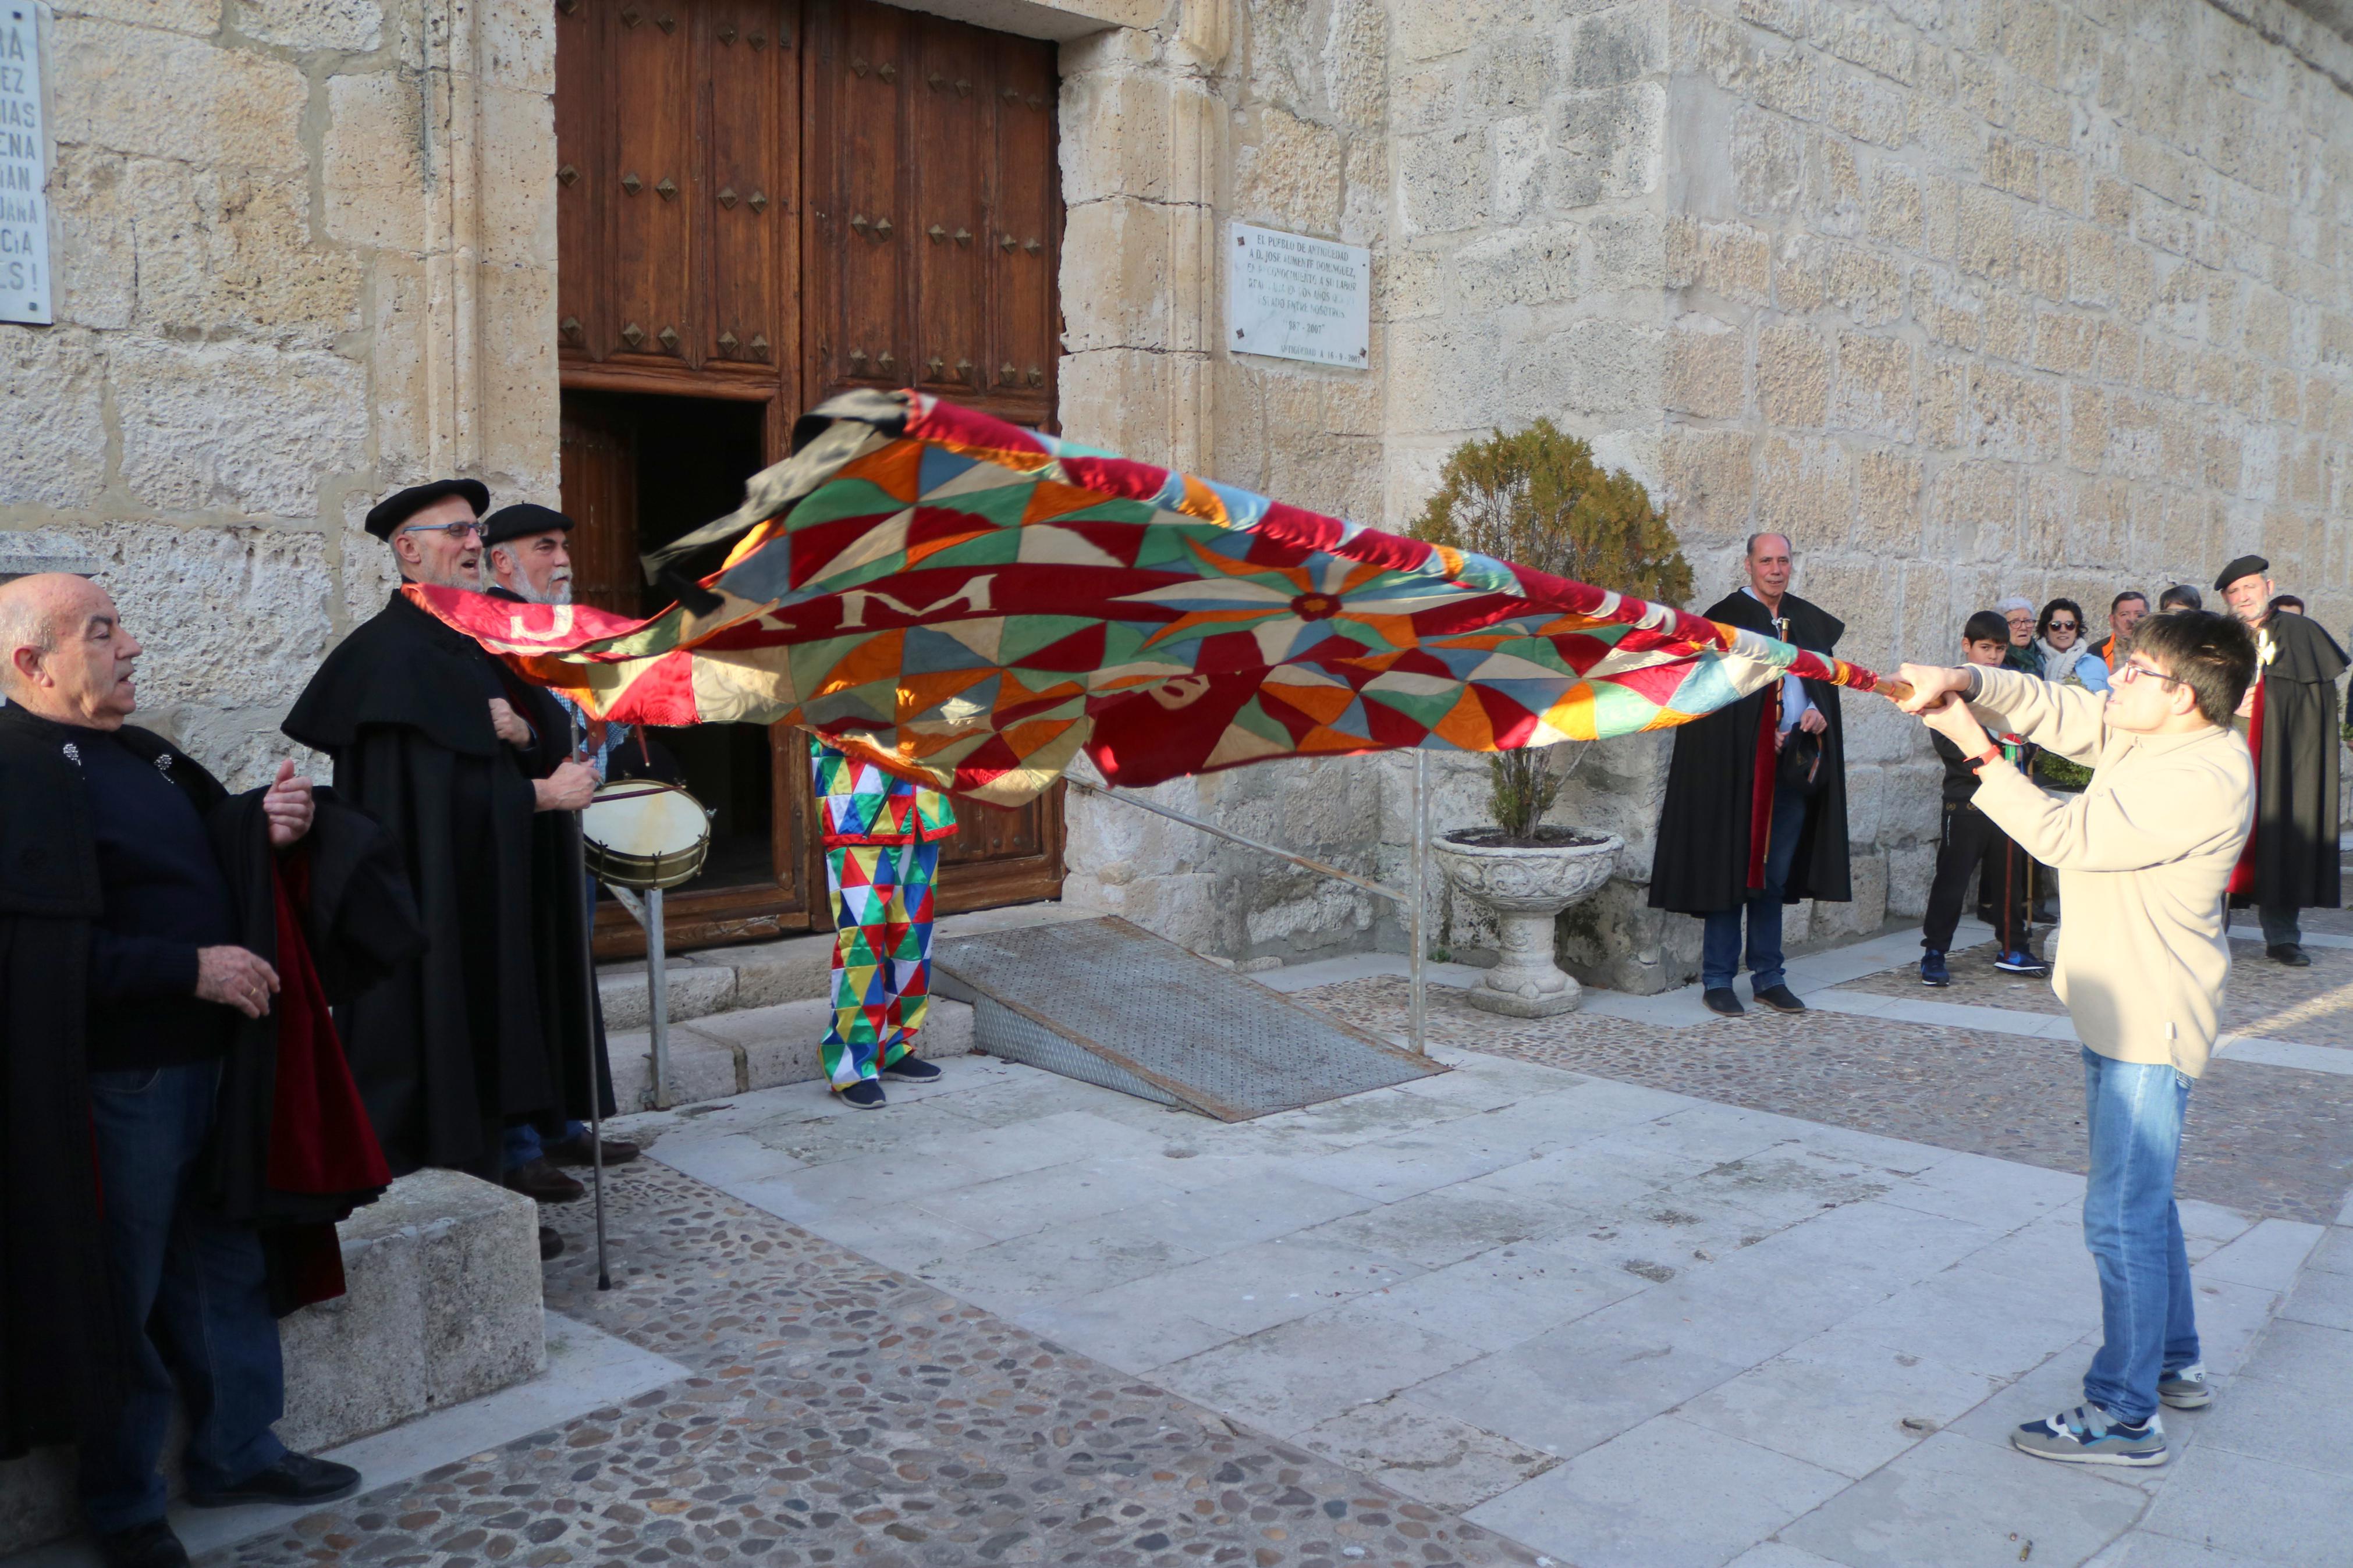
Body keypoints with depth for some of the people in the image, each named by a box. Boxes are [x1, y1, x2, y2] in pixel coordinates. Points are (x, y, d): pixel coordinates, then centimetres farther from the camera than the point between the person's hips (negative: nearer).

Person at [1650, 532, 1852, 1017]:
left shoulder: (1808, 621, 12)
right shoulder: (1726, 617, -5)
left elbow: (1824, 681, 19)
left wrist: (1820, 712, -3)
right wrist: (1760, 736, -15)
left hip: (1795, 767, 5)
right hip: (1740, 767, -5)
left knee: (1775, 876, 11)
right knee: (1734, 868, -1)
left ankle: (1768, 977, 19)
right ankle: (1717, 980, 7)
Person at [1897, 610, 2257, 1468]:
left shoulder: (2203, 779, -24)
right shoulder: (2143, 735, 5)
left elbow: (2068, 835, -26)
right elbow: (2055, 709, 9)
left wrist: (1976, 750, -22)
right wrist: (1965, 684, -11)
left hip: (2149, 1020, -10)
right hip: (2121, 1007, 10)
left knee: (2123, 1214, -6)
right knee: (2143, 1198, 22)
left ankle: (2124, 1414, 3)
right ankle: (2175, 1364, 37)